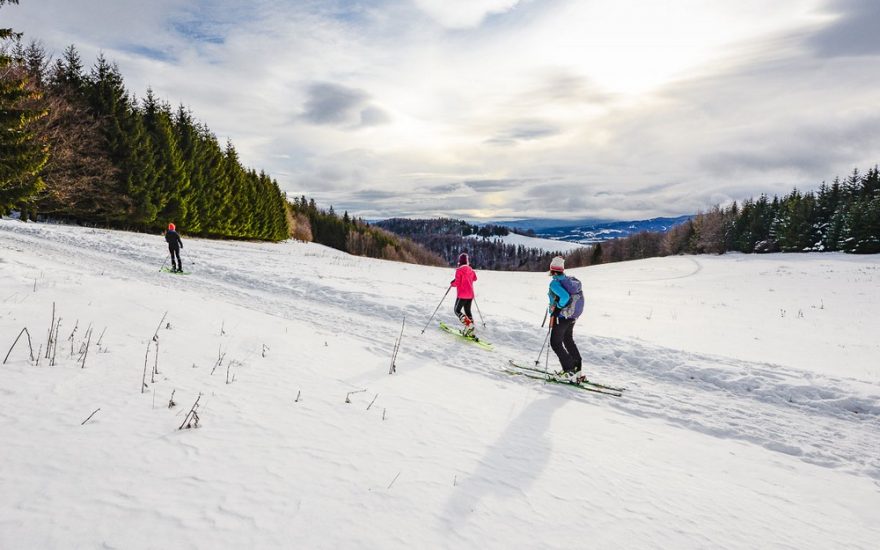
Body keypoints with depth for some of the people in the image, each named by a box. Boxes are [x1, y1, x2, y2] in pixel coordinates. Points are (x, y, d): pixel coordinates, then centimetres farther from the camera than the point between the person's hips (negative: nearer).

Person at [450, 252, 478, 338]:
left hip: (462, 295, -7)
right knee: (468, 311, 16)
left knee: (457, 311, 5)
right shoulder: (470, 269, 6)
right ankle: (470, 332, 11)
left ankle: (468, 324, -18)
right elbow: (475, 278, 23)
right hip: (470, 295, 7)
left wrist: (452, 283, 1)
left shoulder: (459, 270, -15)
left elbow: (457, 283, -19)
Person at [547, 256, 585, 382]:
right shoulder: (570, 280, 4)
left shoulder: (555, 282, -18)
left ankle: (569, 372, -3)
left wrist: (557, 306, -17)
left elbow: (565, 296, -33)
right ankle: (577, 369, 23)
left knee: (556, 343, 4)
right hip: (572, 317, 8)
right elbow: (579, 297, 8)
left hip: (561, 317, -8)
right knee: (568, 341, 23)